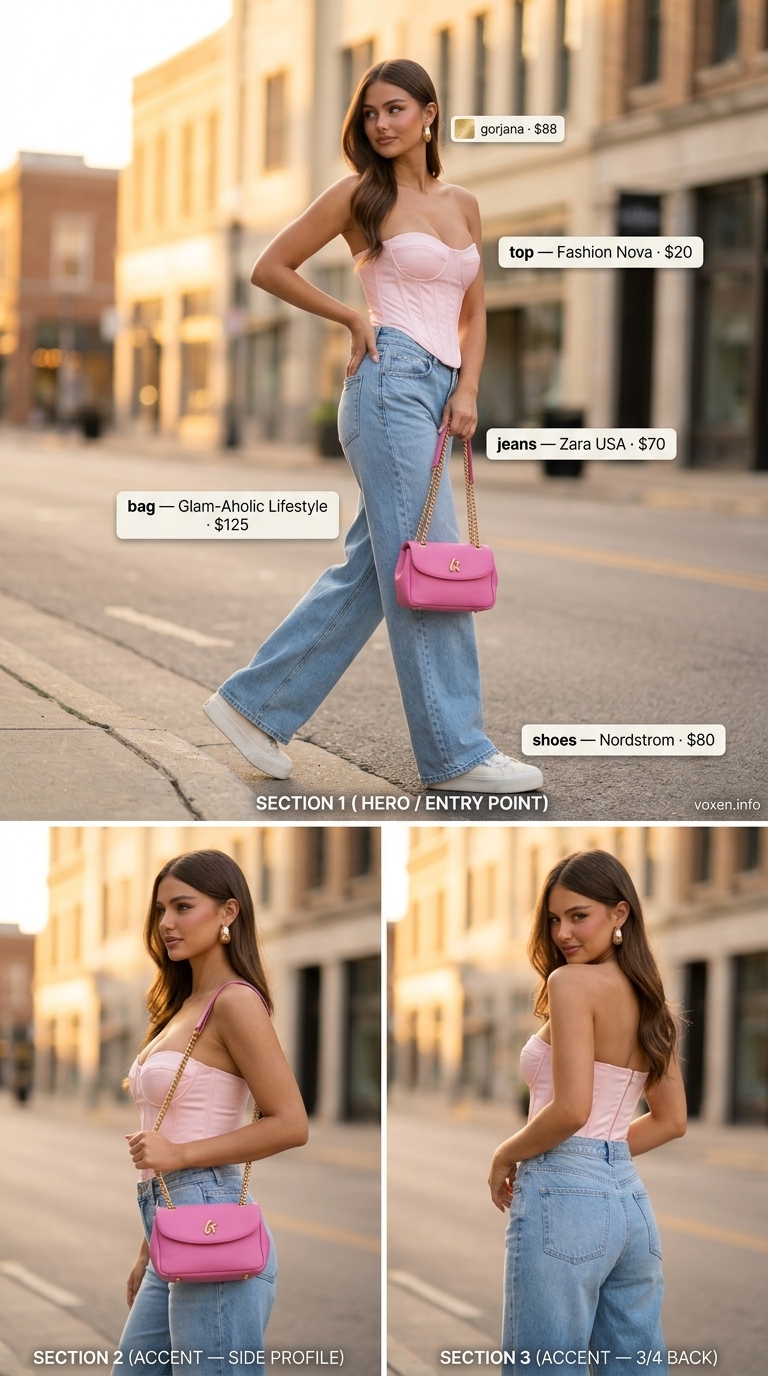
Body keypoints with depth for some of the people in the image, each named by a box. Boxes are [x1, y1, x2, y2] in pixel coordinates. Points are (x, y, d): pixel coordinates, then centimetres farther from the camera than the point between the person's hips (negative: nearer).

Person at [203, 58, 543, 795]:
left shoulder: (463, 205, 15)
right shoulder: (361, 195, -1)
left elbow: (472, 313, 20)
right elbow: (270, 268, 3)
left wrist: (467, 389, 4)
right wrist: (352, 319, 0)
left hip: (439, 390, 7)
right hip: (391, 382, -7)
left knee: (371, 570, 8)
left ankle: (255, 702, 16)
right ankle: (455, 751, -5)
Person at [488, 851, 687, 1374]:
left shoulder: (572, 982, -11)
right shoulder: (649, 999, 13)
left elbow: (571, 1109, -20)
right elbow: (671, 1121, 20)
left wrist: (505, 1156, -4)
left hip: (564, 1197, -8)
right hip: (630, 1198, 8)